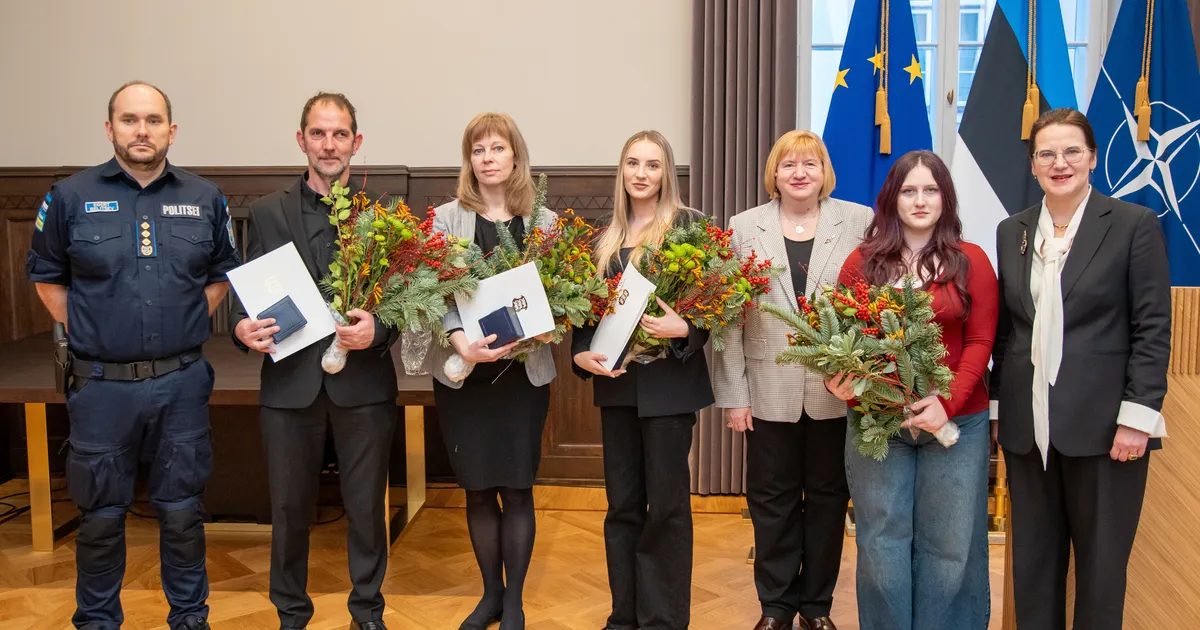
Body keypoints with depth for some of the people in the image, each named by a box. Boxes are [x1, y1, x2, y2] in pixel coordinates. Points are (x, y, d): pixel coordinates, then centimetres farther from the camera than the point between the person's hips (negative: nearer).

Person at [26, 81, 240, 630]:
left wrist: (189, 321, 5)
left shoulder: (205, 199, 3)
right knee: (101, 515, 11)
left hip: (181, 382, 1)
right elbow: (47, 277, 8)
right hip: (102, 384, -1)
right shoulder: (71, 196, -1)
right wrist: (82, 333, 2)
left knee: (182, 510, 11)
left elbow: (224, 273, 15)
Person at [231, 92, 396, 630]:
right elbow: (246, 293, 6)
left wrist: (378, 328, -17)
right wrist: (243, 328, -14)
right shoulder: (267, 212, 5)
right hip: (290, 382, 1)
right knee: (290, 507, 11)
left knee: (366, 506, 9)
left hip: (363, 381, -1)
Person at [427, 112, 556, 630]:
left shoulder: (544, 223, 5)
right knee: (478, 489, 7)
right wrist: (462, 342, -24)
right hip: (464, 372, 0)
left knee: (517, 488, 1)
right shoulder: (446, 219, 3)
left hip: (524, 370, 0)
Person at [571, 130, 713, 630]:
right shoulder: (605, 236, 11)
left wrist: (683, 330, -26)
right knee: (621, 503, 11)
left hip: (669, 382, -5)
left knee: (666, 505, 1)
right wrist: (581, 354, -5)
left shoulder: (689, 225, -5)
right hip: (616, 382, 5)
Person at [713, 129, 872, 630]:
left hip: (837, 390, 0)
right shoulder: (745, 227, 3)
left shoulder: (860, 223, 1)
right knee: (772, 499, 9)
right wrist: (733, 394, -5)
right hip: (770, 390, 0)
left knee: (827, 496, 11)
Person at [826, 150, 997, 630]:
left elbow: (980, 341, -3)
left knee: (948, 544, 9)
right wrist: (839, 382, -16)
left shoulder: (971, 261, 1)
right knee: (882, 541, 10)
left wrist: (947, 401, -16)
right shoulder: (861, 262, 3)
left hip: (956, 422, 0)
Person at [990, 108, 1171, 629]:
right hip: (1029, 427, 4)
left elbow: (1153, 329, -6)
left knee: (1101, 564, 7)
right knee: (1032, 564, 11)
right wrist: (1004, 400, 7)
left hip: (1103, 424, -4)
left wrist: (1137, 415, -12)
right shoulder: (1012, 232, 11)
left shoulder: (1135, 225, -2)